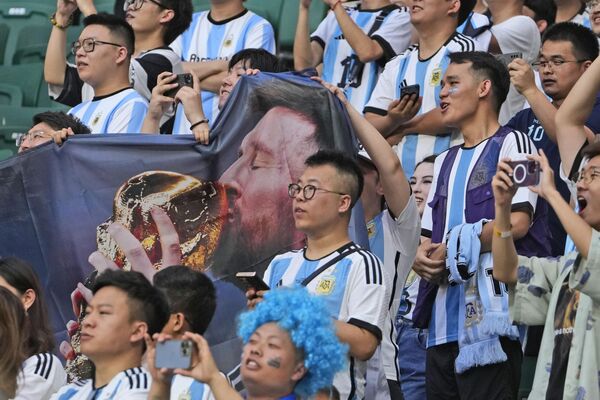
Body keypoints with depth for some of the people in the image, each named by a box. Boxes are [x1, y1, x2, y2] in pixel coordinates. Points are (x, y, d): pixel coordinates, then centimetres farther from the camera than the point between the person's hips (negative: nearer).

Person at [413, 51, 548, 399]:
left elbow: (518, 221, -12)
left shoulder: (511, 143, 1)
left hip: (490, 315, -8)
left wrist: (453, 248, -8)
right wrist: (422, 258, 0)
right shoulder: (446, 162, 26)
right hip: (445, 319, 8)